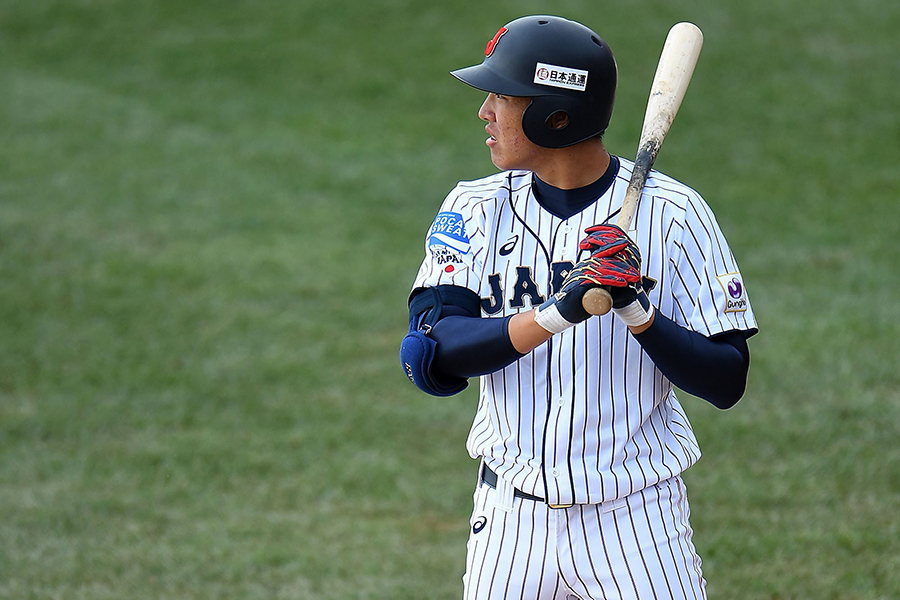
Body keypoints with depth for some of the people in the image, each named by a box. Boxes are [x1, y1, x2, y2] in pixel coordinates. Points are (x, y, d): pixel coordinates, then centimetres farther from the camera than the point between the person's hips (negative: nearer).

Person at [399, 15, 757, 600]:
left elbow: (728, 382, -9)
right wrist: (558, 314, -26)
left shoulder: (672, 213, -7)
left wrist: (637, 311, -24)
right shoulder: (477, 208, 0)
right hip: (512, 518, 3)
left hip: (637, 520, -2)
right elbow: (430, 359, -13)